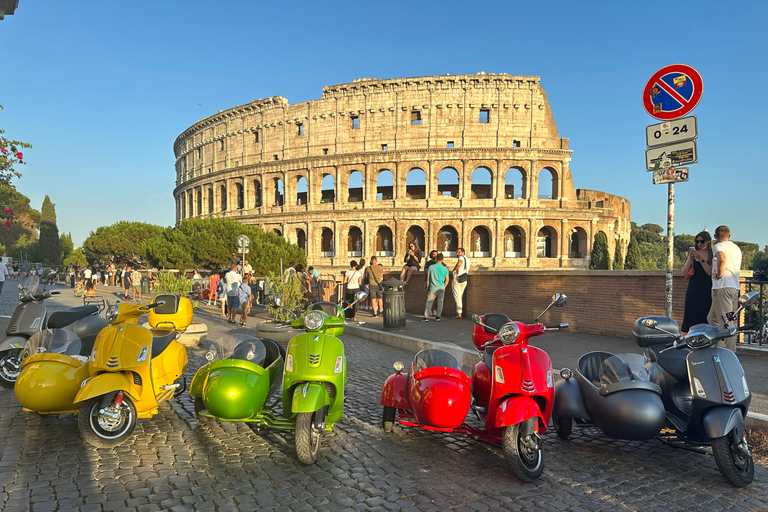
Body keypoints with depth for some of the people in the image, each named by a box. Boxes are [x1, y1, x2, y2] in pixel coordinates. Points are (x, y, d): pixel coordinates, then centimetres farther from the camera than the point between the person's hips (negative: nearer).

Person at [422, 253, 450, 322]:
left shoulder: (431, 267, -4)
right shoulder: (445, 269, 1)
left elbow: (428, 278, 2)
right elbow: (447, 280, 4)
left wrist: (427, 287, 13)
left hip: (433, 288, -1)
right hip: (441, 288, 1)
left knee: (429, 302, 4)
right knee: (440, 302, 11)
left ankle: (426, 317, -3)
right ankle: (438, 316, 9)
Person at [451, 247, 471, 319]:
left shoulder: (461, 257, -11)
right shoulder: (467, 259, 16)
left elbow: (459, 263, -35)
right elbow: (471, 266, 38)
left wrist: (454, 269, -21)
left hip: (457, 279, -8)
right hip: (464, 281, 8)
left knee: (457, 297, -5)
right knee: (460, 297, 16)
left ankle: (459, 315, -9)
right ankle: (457, 313, 17)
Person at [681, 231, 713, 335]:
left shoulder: (712, 255, 1)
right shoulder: (693, 253, 11)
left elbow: (710, 272, -11)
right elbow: (684, 272, 5)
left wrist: (701, 258, -16)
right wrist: (690, 258, -8)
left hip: (706, 291, -2)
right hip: (693, 290, 3)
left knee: (704, 317, -4)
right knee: (689, 316, -1)